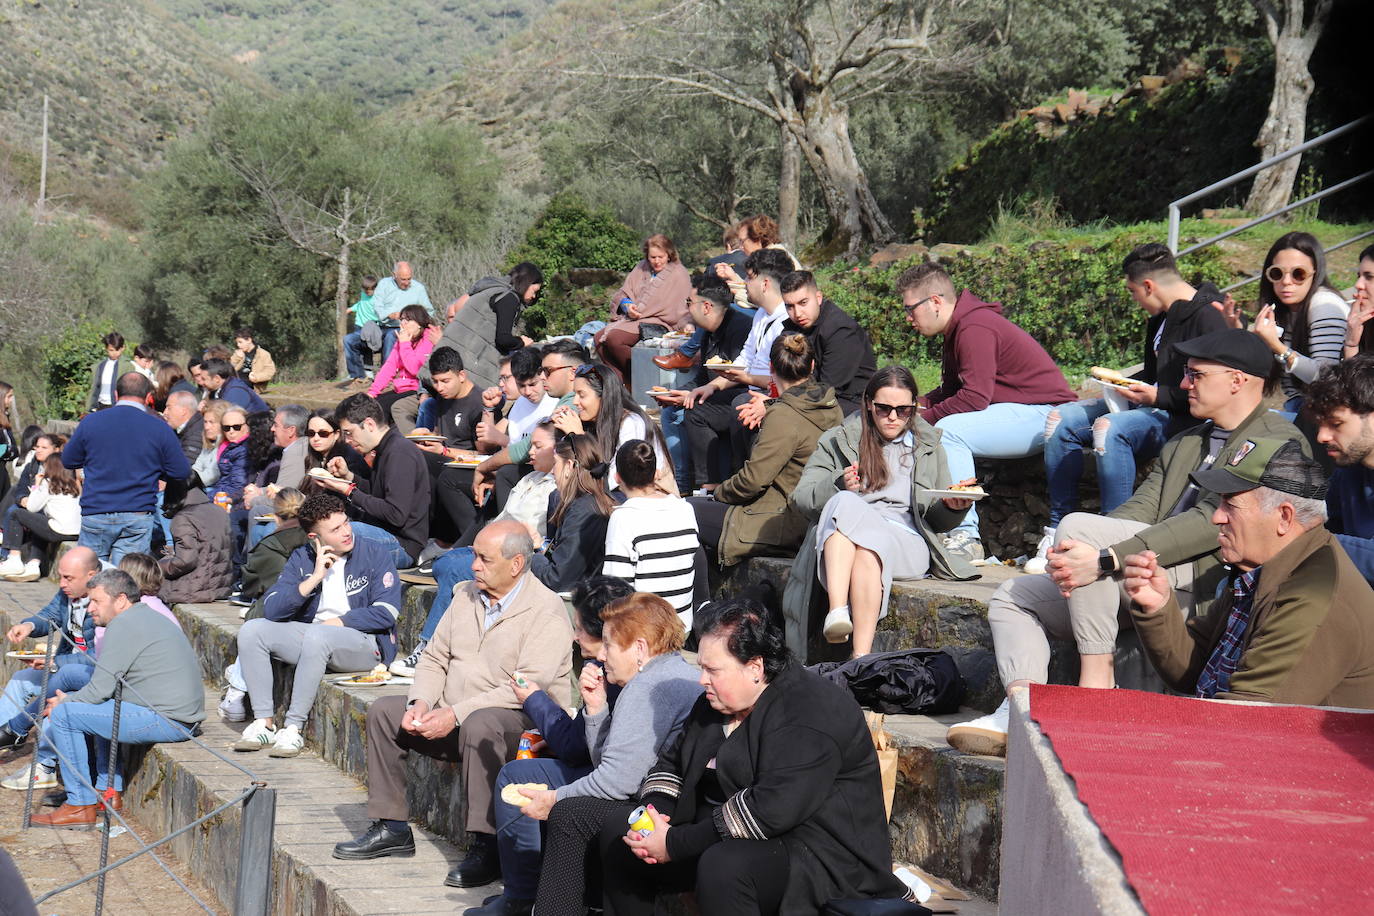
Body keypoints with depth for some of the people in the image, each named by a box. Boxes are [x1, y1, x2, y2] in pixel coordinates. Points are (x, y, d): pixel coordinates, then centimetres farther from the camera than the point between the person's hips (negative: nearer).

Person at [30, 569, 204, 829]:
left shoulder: (123, 625, -11)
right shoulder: (148, 617, 20)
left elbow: (99, 689, -11)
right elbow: (107, 685, 25)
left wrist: (64, 704, 7)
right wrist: (70, 701, 16)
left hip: (167, 721, -11)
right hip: (186, 717, 11)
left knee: (63, 716, -6)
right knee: (98, 709, 33)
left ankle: (81, 806, -1)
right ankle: (109, 791, 29)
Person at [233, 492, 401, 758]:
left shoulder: (374, 554, -4)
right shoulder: (302, 559, 7)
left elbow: (387, 613, -12)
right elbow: (271, 609, -4)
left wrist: (335, 623, -11)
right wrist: (314, 578, -13)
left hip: (365, 644, -5)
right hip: (312, 639, 5)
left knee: (316, 635, -36)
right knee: (251, 631, -12)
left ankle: (293, 728, -30)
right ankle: (264, 724, -14)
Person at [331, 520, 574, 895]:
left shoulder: (546, 611, -15)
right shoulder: (467, 595, 10)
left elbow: (527, 688, -24)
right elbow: (434, 657, 14)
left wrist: (456, 714, -26)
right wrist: (421, 702, -7)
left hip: (523, 722, -8)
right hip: (452, 715, 8)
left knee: (480, 726, -39)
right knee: (383, 711, 1)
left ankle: (486, 847, -31)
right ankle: (391, 829, 7)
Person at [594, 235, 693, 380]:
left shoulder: (678, 273, -2)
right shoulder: (642, 268, 18)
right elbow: (623, 293, 15)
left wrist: (637, 310, -10)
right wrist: (627, 306, -9)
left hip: (660, 324, -8)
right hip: (632, 319, 8)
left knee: (614, 338, -28)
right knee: (599, 337, -15)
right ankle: (622, 381, -15)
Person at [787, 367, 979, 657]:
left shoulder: (928, 446, 27)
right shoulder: (837, 442, 22)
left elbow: (939, 521, 27)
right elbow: (801, 498, 9)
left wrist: (953, 507, 3)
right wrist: (839, 486, -11)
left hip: (906, 542, 0)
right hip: (839, 539, 0)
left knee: (870, 544, -37)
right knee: (846, 503, -35)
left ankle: (861, 657, -51)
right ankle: (836, 611, -52)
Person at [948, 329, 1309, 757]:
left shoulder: (1280, 443, -5)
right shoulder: (1182, 445, 25)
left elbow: (1212, 524, -18)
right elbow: (1139, 510, 13)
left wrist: (1105, 559, -24)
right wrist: (1075, 559, -9)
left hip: (1206, 589, -10)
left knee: (1078, 525, -25)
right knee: (1012, 594, 5)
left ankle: (1097, 681, -21)